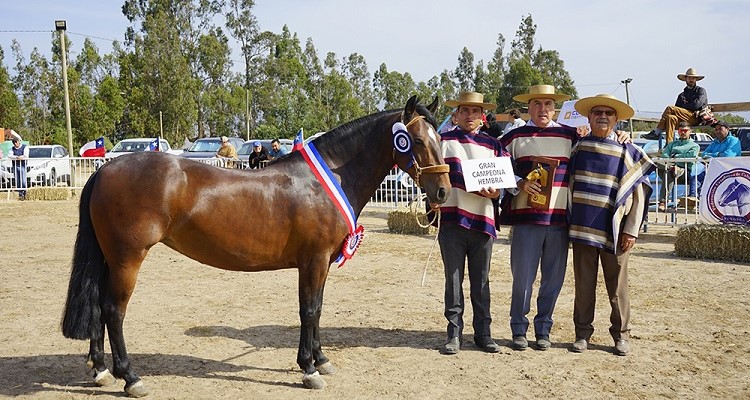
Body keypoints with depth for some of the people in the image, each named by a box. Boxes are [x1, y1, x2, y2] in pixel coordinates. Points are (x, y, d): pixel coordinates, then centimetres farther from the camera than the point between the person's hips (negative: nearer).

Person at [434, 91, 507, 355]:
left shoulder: (492, 145, 14)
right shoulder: (443, 141, 9)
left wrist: (495, 192, -8)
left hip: (483, 220, 2)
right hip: (452, 218, -1)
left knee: (481, 281, 9)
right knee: (453, 279, 4)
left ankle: (483, 333, 18)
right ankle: (454, 334, 12)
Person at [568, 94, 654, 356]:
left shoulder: (627, 152, 2)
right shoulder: (578, 147, 7)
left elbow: (639, 193, 0)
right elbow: (568, 184, 13)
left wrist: (631, 230, -6)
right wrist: (569, 221, 5)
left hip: (613, 231, -1)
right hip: (582, 228, 2)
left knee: (617, 287, 7)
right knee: (584, 285, 8)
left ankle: (621, 335, 20)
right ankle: (583, 333, 19)